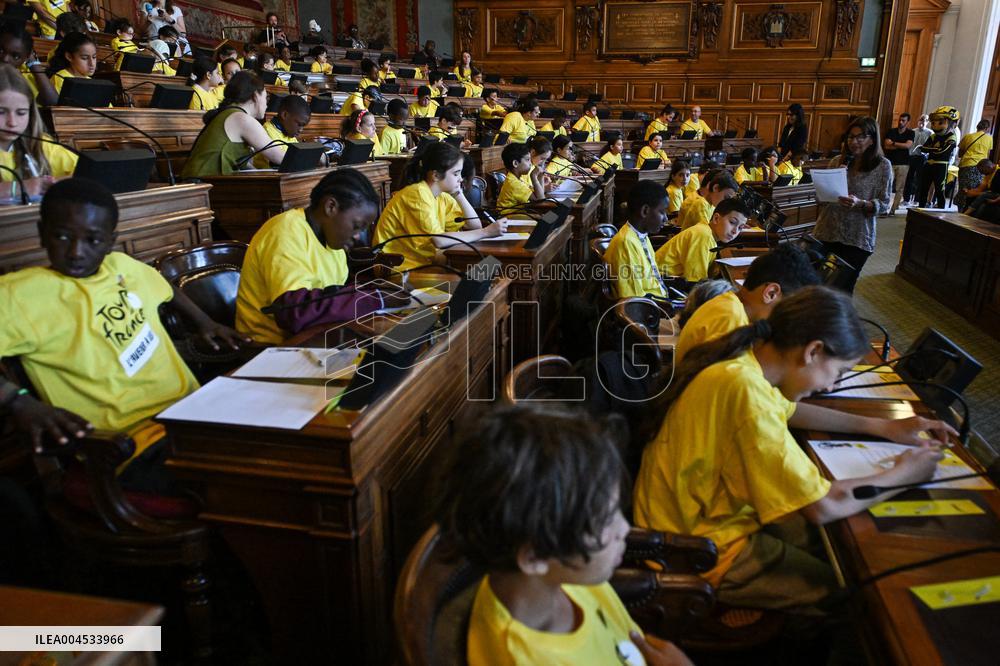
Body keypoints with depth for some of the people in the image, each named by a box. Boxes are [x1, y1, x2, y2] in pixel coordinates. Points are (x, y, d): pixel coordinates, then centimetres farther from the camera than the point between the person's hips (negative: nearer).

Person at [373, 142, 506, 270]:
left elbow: (475, 226, 3)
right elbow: (440, 240, -28)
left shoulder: (442, 197, 7)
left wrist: (459, 195, -5)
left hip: (421, 264, 8)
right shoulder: (417, 194, -18)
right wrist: (486, 232, -24)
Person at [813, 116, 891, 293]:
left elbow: (883, 204, -6)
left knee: (845, 287, 6)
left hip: (857, 239, -2)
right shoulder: (838, 161, 6)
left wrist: (860, 204, -23)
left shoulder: (882, 165, -2)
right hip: (827, 232, 2)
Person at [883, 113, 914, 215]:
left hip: (903, 164, 0)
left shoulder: (910, 133, 6)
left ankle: (893, 209, 3)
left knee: (899, 188, -1)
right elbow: (887, 145, -5)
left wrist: (894, 143, -6)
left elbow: (908, 145, -10)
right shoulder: (891, 131, 7)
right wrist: (902, 145, -7)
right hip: (890, 162, 0)